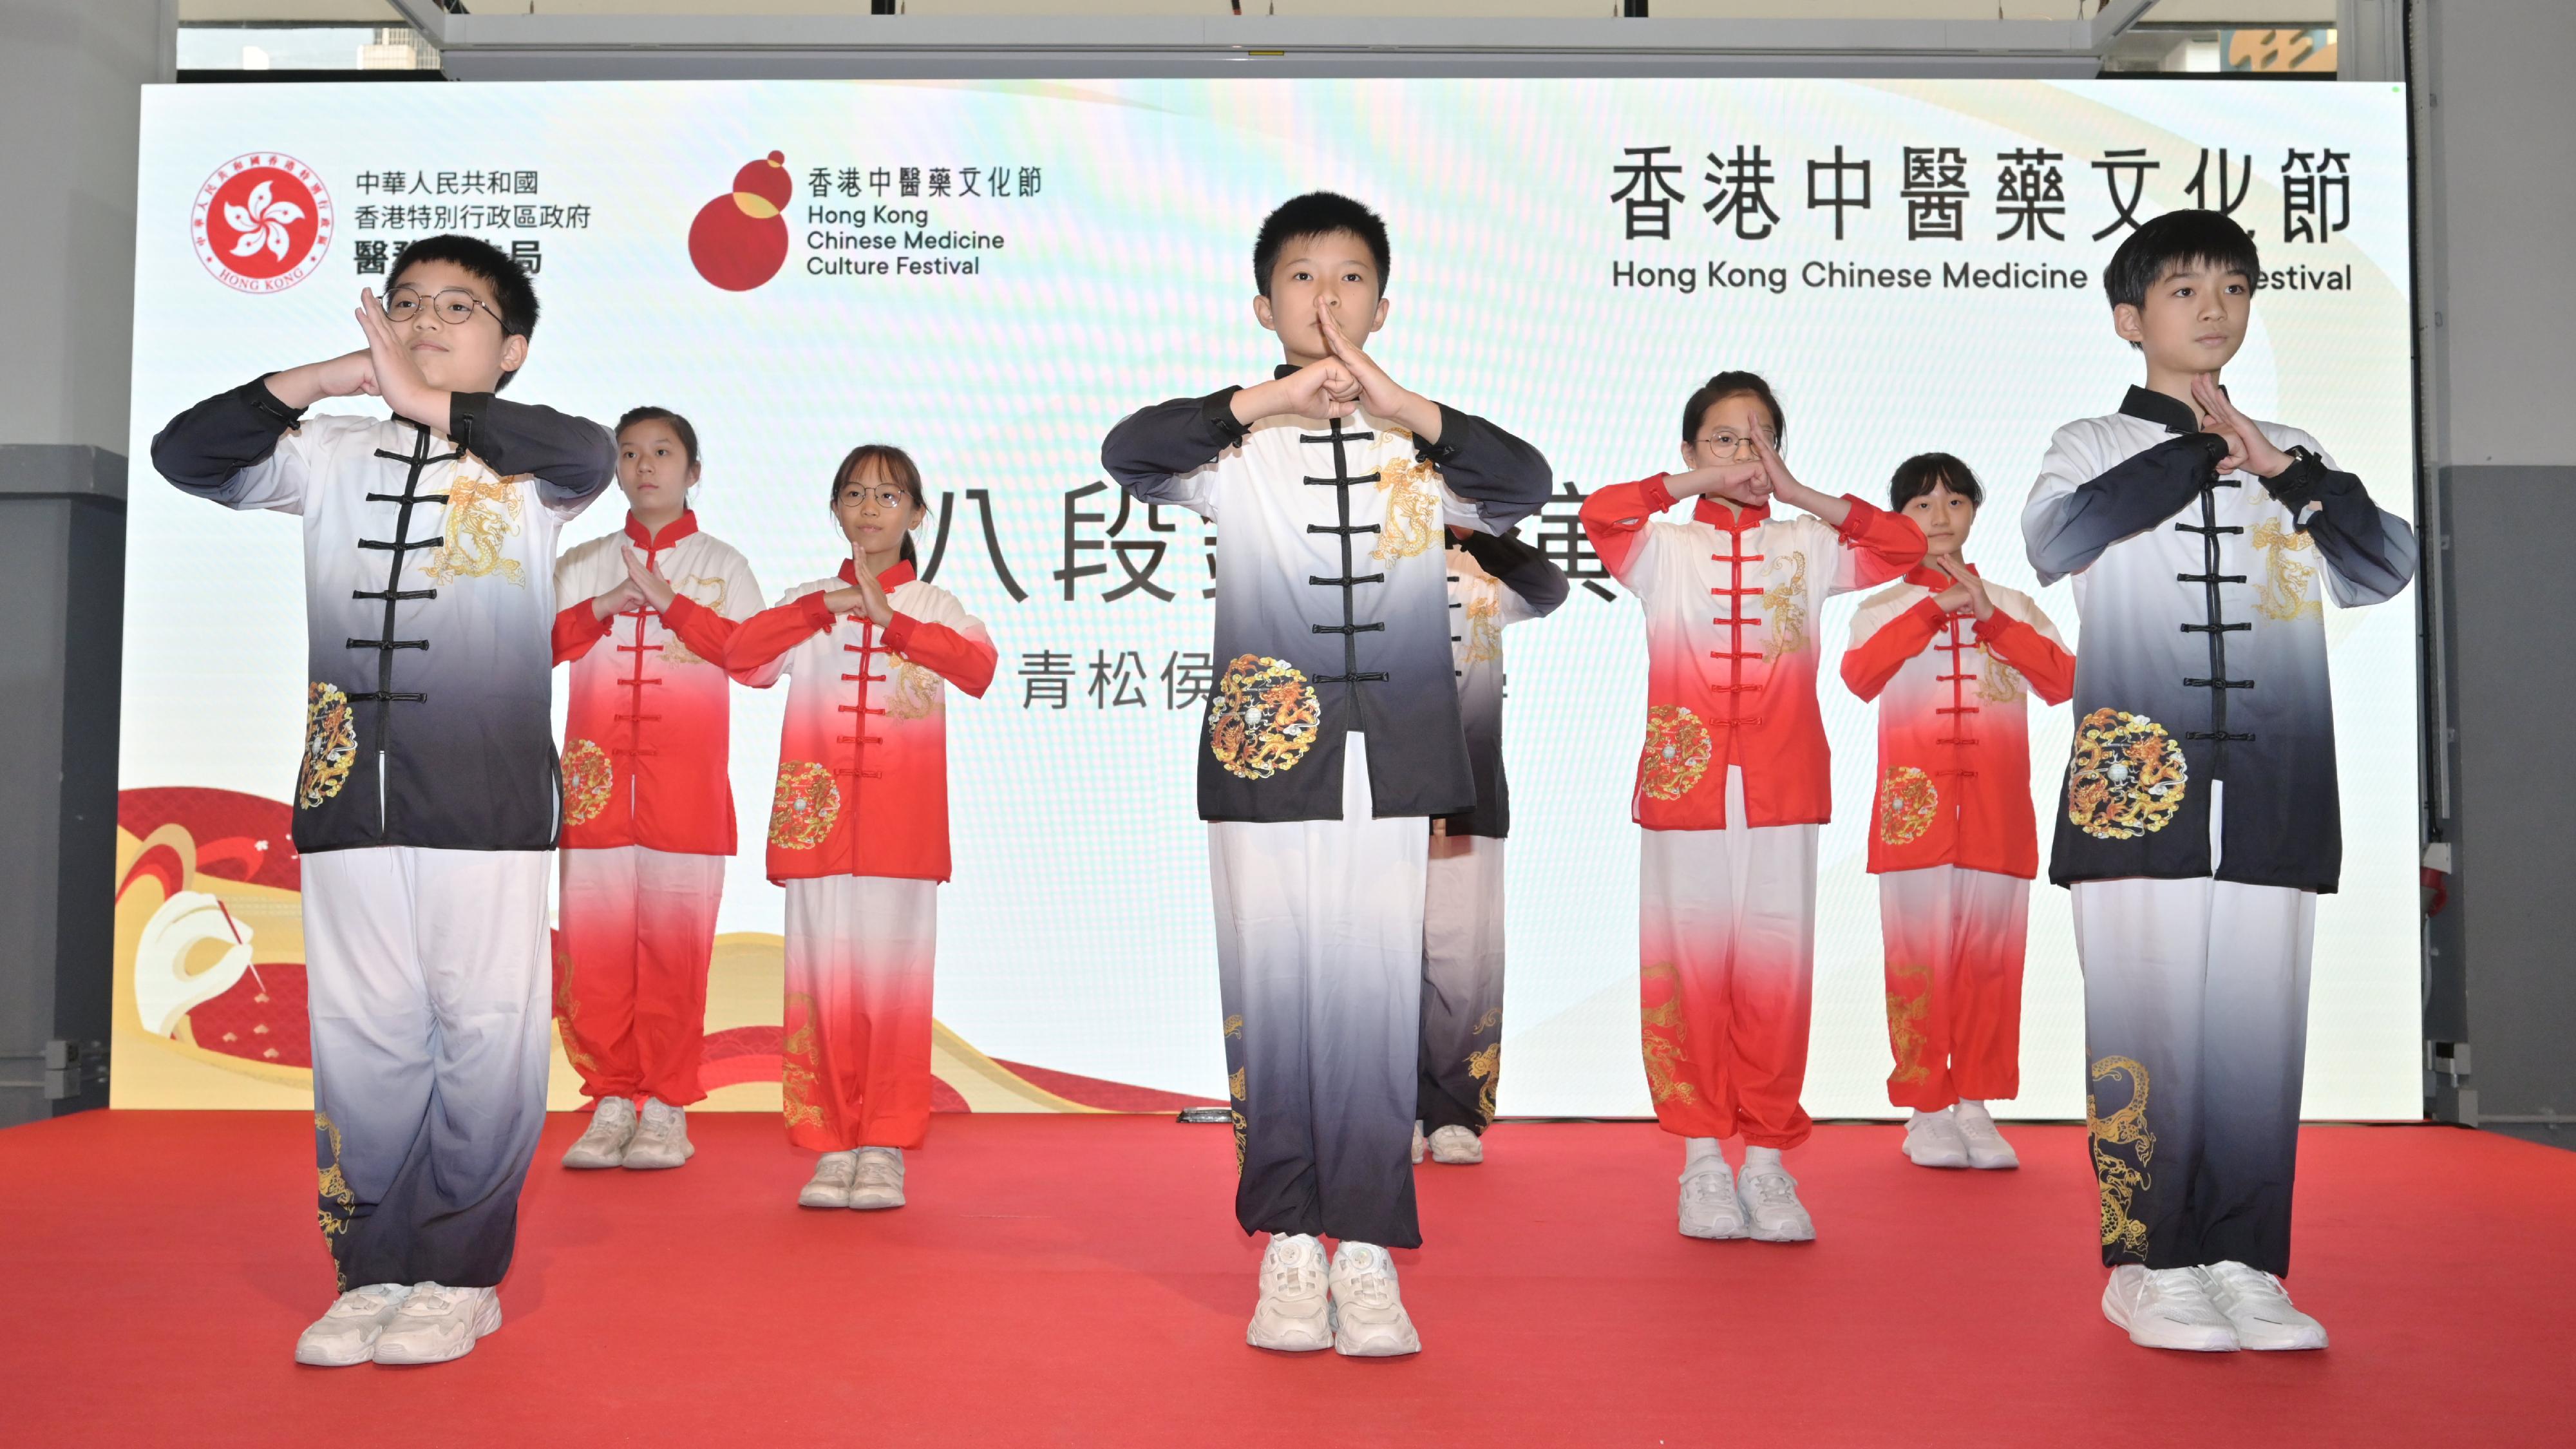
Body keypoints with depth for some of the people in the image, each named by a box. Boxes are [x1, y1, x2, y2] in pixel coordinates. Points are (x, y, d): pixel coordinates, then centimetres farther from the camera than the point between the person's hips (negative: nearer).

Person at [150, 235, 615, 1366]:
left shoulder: (523, 459, 5)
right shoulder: (335, 454, 16)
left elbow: (591, 455, -17)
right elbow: (185, 455, 7)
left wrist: (429, 402, -25)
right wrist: (322, 378, -5)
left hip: (490, 797, -4)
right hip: (348, 794, 4)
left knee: (486, 1035, -2)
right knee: (359, 1039, 7)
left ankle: (461, 1277, 10)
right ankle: (374, 1273, 18)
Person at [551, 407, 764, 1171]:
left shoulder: (721, 565, 10)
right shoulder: (581, 563, 16)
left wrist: (666, 599, -11)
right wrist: (604, 606, -9)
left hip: (687, 782, -2)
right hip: (596, 778, 2)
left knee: (675, 943, -3)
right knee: (595, 943, 0)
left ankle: (665, 1108, 6)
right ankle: (611, 1102, 11)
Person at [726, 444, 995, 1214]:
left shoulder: (935, 607, 10)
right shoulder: (808, 602, 14)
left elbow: (979, 666, -12)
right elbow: (741, 655, -5)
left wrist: (889, 617, -20)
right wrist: (828, 607, -14)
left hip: (903, 827, -1)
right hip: (819, 823, 1)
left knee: (895, 983, -3)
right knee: (824, 983, 1)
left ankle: (884, 1149, 5)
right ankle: (831, 1147, 10)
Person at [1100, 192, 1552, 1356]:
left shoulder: (1419, 442, 10)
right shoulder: (1237, 442, 6)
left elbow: (1526, 484, -8)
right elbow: (1125, 455, -13)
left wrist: (1404, 408, -19)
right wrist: (1266, 399, -21)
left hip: (1393, 760, 1)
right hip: (1268, 749, 0)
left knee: (1378, 1000, 1)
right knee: (1275, 1000, 3)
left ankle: (1366, 1251, 11)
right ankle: (1288, 1247, 16)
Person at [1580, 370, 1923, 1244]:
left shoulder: (1808, 547, 14)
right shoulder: (1663, 547, 9)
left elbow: (1904, 547, -1)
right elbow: (1598, 511, -11)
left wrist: (1799, 495, -3)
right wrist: (1702, 483, -7)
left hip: (1783, 795, 1)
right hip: (1686, 788, -1)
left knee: (1777, 975, 0)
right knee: (1690, 973, 0)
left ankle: (1768, 1160, 11)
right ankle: (1703, 1161, 11)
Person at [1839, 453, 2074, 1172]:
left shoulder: (2013, 607, 15)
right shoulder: (1882, 608, 9)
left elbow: (2063, 681, -3)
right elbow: (1860, 675, -14)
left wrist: (1990, 617, -12)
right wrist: (1935, 606, -19)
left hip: (1997, 814, 2)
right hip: (1916, 810, -2)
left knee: (1991, 963, 2)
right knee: (1920, 963, -3)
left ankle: (1976, 1107, 12)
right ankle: (1926, 1111, 6)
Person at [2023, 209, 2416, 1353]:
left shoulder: (2293, 457, 20)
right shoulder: (2095, 446, 10)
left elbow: (2385, 567, 6)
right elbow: (2054, 539, -12)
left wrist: (2282, 469, -5)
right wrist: (2199, 449, -6)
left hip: (2269, 787, 3)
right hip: (2136, 779, -3)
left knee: (2261, 1031, 1)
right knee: (2145, 1026, -5)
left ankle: (2245, 1264, 11)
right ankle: (2147, 1264, 5)